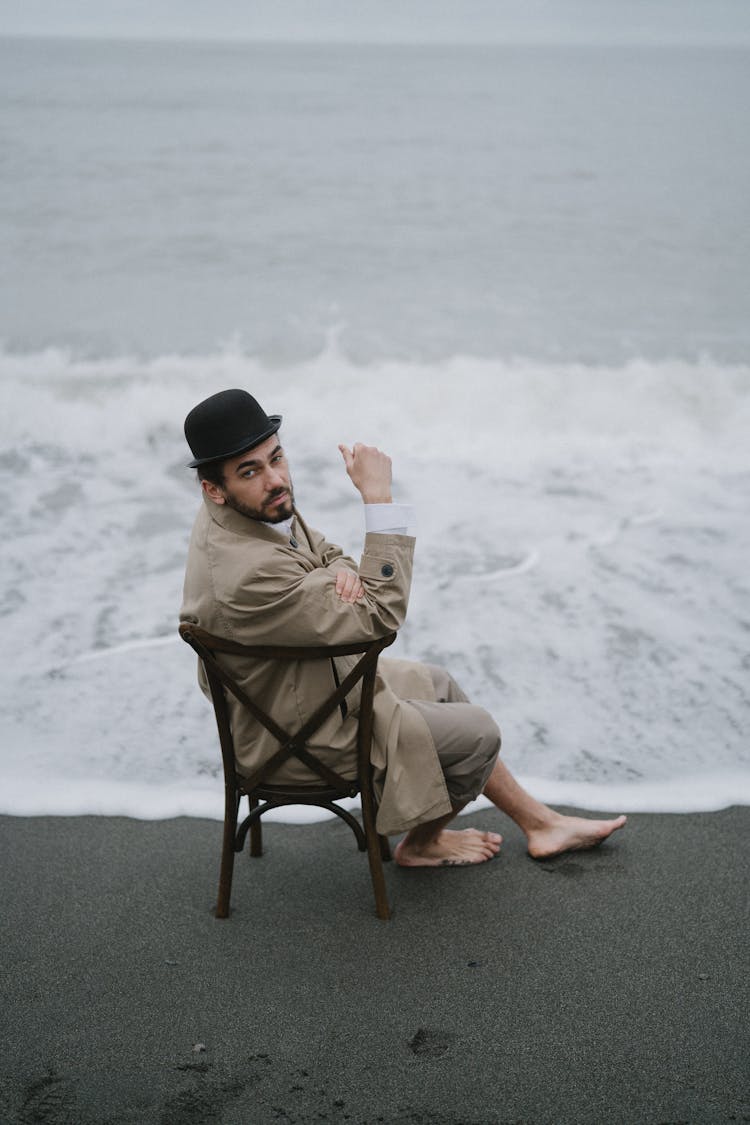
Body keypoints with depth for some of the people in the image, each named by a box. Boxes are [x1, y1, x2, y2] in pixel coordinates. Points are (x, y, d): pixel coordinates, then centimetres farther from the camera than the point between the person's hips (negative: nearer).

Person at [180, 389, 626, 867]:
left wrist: (343, 572, -20)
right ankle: (421, 844, 27)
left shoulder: (255, 509, -9)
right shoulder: (248, 574, -38)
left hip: (304, 681, 9)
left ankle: (540, 822, 34)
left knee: (437, 684, 20)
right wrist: (378, 497, -33)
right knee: (477, 732, -2)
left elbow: (324, 553, 5)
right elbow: (379, 616, -32)